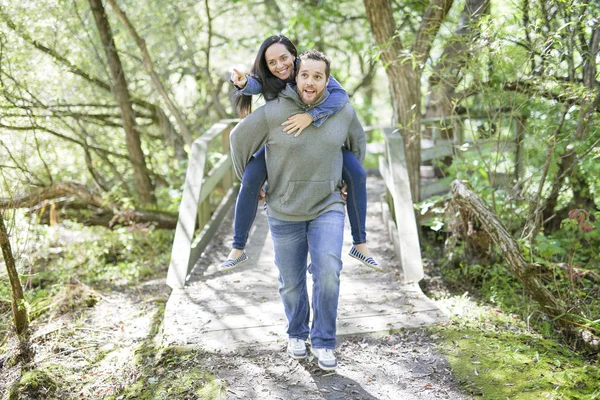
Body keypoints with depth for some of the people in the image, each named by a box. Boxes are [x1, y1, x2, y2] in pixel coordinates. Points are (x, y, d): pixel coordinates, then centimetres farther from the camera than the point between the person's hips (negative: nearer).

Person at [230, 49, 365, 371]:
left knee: (328, 272, -17)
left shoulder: (343, 112, -3)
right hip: (284, 213, 0)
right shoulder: (272, 113, -13)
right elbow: (239, 139, 2)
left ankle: (323, 341, 2)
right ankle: (296, 333, 38)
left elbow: (358, 144, 18)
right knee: (291, 282, 11)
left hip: (327, 209, 1)